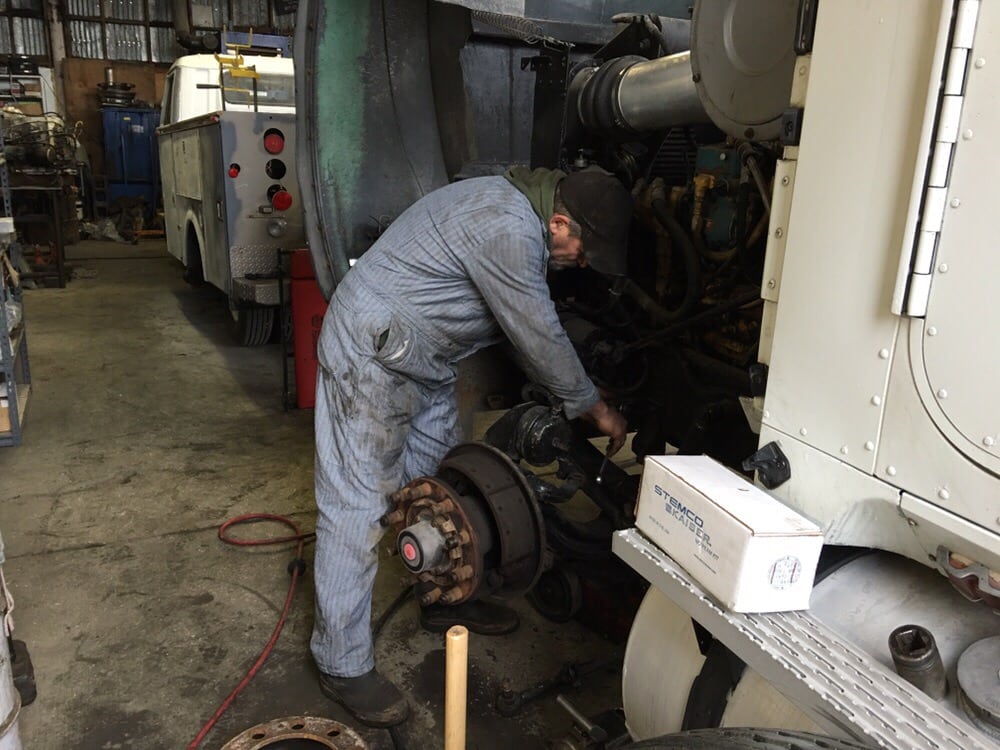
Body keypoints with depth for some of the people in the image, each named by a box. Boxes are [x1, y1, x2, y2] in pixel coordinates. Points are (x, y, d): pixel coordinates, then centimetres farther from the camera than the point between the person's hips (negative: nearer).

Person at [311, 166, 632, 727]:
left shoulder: (518, 215, 7)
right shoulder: (507, 228, -26)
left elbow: (536, 326, 16)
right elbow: (539, 337, -20)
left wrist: (571, 400, 16)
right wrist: (594, 407, -5)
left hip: (426, 362, 11)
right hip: (372, 357, -11)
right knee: (359, 505, -5)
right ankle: (343, 664, 6)